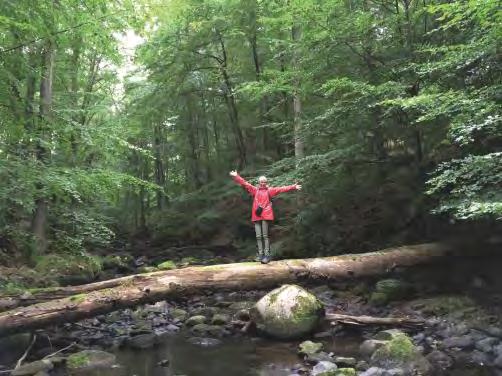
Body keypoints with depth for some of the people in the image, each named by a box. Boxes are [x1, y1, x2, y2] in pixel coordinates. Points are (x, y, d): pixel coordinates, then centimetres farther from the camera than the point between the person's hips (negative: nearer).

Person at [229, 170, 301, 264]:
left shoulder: (270, 190, 7)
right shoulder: (255, 190, 13)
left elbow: (281, 189, 0)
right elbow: (245, 183, 9)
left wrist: (293, 187, -8)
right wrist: (236, 176, 0)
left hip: (266, 215, -3)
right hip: (256, 215, 3)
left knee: (265, 235, -6)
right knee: (258, 236, 4)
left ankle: (267, 255, -5)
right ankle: (260, 254, 9)